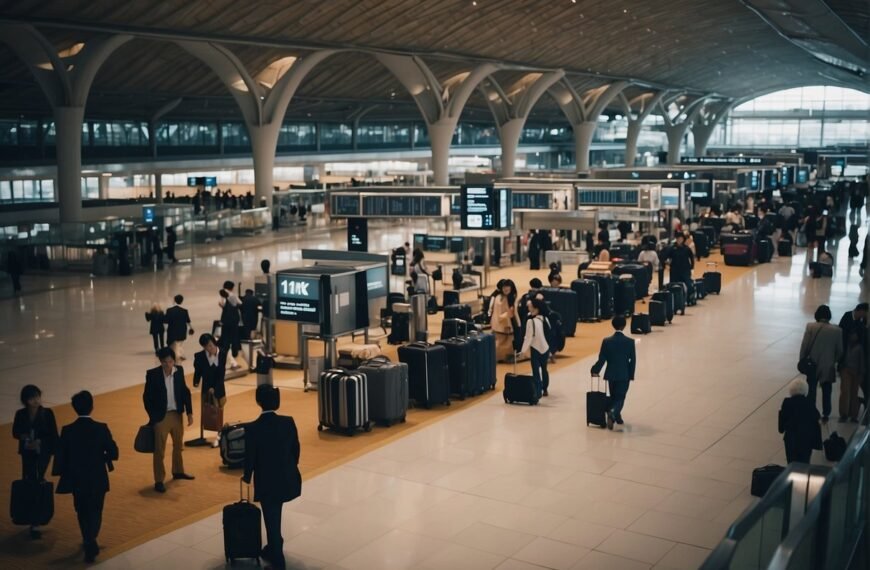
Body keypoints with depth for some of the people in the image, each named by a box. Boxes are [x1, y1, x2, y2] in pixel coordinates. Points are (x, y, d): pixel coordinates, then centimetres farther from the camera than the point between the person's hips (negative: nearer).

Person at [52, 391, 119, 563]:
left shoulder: (67, 430, -11)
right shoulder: (101, 428, -14)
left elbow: (60, 457, -8)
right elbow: (113, 453, -11)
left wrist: (63, 474, 8)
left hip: (77, 479, 2)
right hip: (97, 479, -1)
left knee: (83, 512, 22)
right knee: (95, 512, 12)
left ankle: (89, 542, 33)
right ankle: (90, 544, -4)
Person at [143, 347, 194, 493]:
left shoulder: (179, 371, -4)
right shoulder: (152, 374, -15)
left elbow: (185, 392, 5)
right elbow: (147, 397, -9)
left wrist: (189, 412, 2)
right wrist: (153, 417, -11)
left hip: (177, 414, 5)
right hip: (161, 416, -5)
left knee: (178, 445, 21)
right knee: (159, 450, 1)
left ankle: (178, 471, 40)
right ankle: (159, 481, 10)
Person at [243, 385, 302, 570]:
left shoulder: (252, 428, -20)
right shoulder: (288, 422, -11)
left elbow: (250, 457, -11)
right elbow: (296, 450, 0)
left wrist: (247, 477, 9)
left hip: (267, 482, -4)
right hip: (287, 478, 4)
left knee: (271, 520, 11)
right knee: (275, 518, 27)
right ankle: (274, 549, 44)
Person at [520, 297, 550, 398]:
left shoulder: (531, 321, -18)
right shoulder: (544, 318, -1)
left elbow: (529, 337, -15)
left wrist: (524, 350, -7)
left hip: (536, 349, -6)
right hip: (546, 348, 6)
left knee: (536, 372, -4)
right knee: (544, 369, 22)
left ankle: (538, 393, -12)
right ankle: (544, 389, 36)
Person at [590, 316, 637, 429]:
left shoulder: (606, 341, -8)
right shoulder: (630, 342, -9)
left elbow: (602, 359, -7)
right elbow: (633, 360, -6)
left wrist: (595, 370, 7)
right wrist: (631, 375, 5)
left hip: (611, 374, 2)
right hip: (624, 375, -2)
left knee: (613, 397, 19)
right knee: (620, 398, 3)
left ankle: (617, 417, 29)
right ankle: (613, 412, -23)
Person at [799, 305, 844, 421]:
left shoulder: (810, 327, -15)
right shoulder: (837, 330, -11)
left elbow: (804, 346, -11)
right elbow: (840, 350, -3)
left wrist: (802, 360, 2)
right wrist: (835, 361, 14)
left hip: (812, 364, -1)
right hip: (829, 366, 1)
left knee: (811, 390, 13)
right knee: (826, 392, 16)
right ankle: (825, 414, 24)